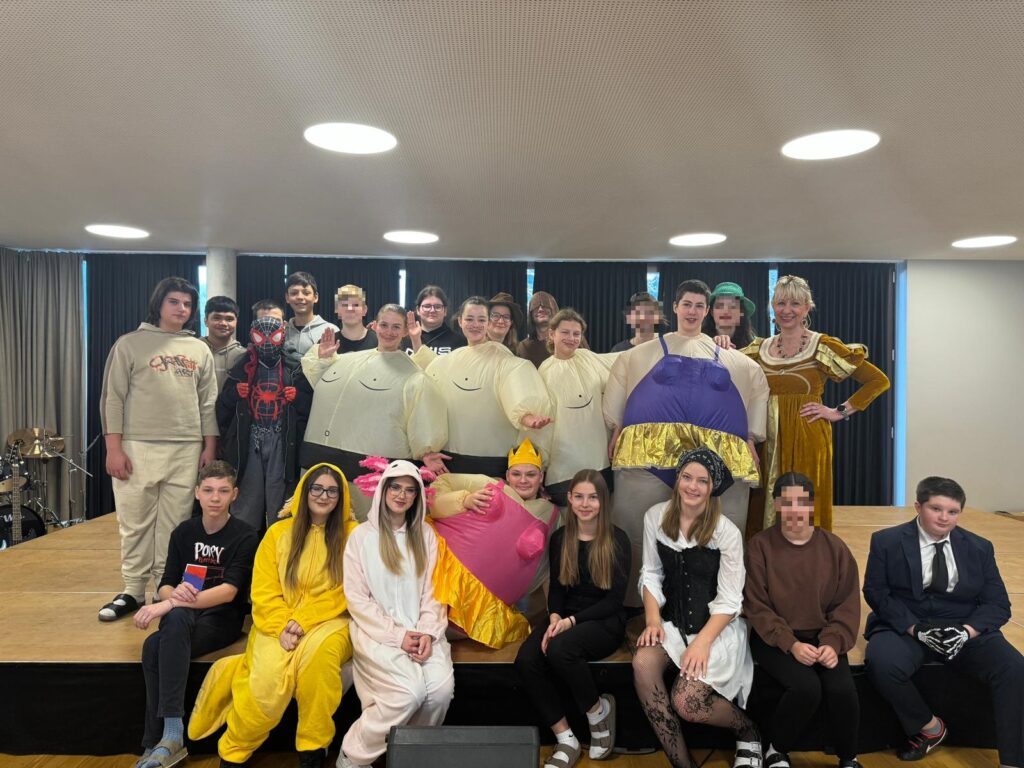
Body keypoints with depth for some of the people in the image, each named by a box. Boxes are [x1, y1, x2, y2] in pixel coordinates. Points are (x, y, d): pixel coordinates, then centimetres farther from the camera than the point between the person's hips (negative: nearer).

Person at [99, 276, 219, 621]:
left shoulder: (200, 350, 11)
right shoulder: (130, 344, 3)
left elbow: (208, 403, 11)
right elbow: (113, 398, -1)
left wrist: (209, 448, 5)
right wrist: (114, 447, -7)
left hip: (187, 450, 2)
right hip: (138, 447, -2)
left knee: (175, 524, 5)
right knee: (135, 522, 4)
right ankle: (133, 591, 17)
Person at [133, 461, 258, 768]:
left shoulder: (245, 537, -8)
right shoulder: (183, 532, 6)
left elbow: (229, 591, -19)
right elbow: (165, 585, 4)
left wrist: (168, 605, -29)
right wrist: (173, 594, -22)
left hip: (223, 619, -4)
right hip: (184, 618, 4)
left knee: (162, 637, -32)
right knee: (164, 631, -32)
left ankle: (170, 737, -27)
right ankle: (160, 743, -23)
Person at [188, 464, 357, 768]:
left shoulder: (352, 534, -1)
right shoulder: (279, 532, 5)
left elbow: (343, 595, -4)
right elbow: (263, 592, 2)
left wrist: (302, 622, -15)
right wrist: (282, 628, -14)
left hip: (328, 621, -1)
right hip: (278, 625, 1)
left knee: (319, 652, -35)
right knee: (269, 679, -27)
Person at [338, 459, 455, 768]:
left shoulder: (425, 535, 10)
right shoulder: (362, 535, 0)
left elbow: (432, 593, 8)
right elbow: (357, 599, -4)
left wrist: (427, 632, -10)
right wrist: (396, 635, -12)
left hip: (419, 630, 3)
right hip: (377, 631, -3)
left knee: (442, 688, -23)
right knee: (411, 691, -26)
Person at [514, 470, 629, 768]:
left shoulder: (618, 539, -6)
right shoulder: (559, 538, 7)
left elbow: (614, 599, -9)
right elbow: (556, 588, 9)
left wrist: (572, 621, -19)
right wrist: (554, 617, -13)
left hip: (605, 622, -4)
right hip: (565, 619, 4)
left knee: (559, 649, -34)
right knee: (526, 660, -25)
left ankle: (599, 710, -6)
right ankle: (566, 739, -10)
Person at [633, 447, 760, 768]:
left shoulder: (727, 532, -12)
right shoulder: (656, 517, -1)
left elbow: (729, 601, -10)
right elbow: (651, 574, 5)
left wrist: (703, 641, -22)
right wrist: (653, 620, -10)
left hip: (717, 626, -3)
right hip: (673, 620, 4)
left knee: (686, 702, -22)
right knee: (642, 663, -28)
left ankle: (748, 731, 13)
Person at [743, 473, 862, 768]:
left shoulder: (835, 547, 2)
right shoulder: (759, 546, -7)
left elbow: (847, 605, 2)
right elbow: (757, 608, -8)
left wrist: (832, 643, -15)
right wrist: (791, 644, -20)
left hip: (821, 637, 3)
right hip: (774, 639, -3)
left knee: (843, 688, -24)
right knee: (807, 686, -28)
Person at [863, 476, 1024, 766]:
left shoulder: (979, 547, 9)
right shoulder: (887, 541, 0)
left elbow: (998, 604, 3)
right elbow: (875, 592, -6)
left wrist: (967, 630, -17)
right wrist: (916, 628, -20)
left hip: (966, 629, 2)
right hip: (905, 627, -2)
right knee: (880, 664, -32)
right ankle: (929, 725, -3)